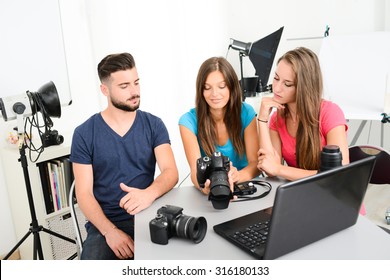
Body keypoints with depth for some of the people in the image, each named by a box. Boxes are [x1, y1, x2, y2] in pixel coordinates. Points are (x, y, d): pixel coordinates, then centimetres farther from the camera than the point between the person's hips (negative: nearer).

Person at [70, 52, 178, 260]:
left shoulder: (153, 125, 3)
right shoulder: (84, 134, -1)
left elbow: (171, 172, -7)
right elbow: (84, 193, -3)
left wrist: (149, 193, -29)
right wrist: (110, 231, -18)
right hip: (105, 223, -1)